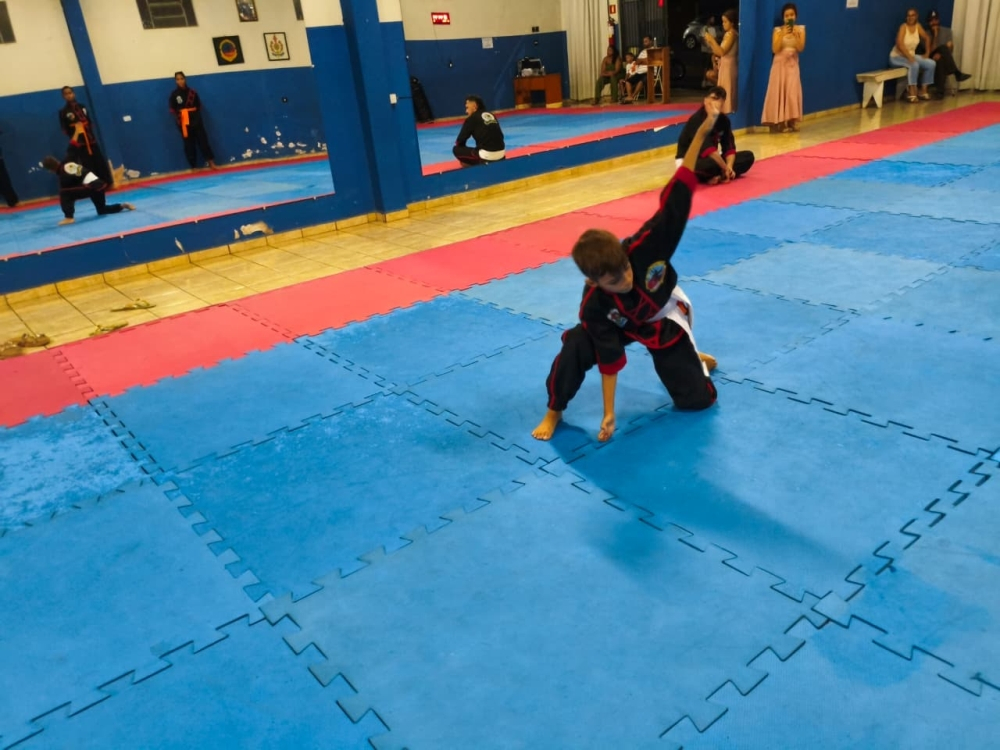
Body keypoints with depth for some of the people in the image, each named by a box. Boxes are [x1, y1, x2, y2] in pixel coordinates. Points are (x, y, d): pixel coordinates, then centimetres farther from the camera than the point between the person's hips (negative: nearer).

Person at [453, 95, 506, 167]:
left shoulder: (471, 119, -2)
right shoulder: (491, 115, 15)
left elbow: (460, 142, 3)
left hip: (487, 156, -7)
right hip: (501, 155, 7)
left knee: (456, 150, 8)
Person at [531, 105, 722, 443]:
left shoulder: (642, 248, -37)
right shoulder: (595, 307, -32)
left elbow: (674, 202, -40)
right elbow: (609, 358, -25)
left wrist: (701, 134, -45)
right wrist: (608, 413, -23)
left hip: (665, 319, 1)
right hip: (622, 324, -1)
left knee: (699, 398, 2)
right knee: (575, 349, -32)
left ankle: (695, 358, 40)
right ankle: (554, 411, -5)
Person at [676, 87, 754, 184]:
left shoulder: (723, 120, -1)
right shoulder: (696, 120, -21)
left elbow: (729, 146, -4)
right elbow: (708, 149, -28)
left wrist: (729, 166, -21)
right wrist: (725, 167, -26)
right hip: (688, 161, -8)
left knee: (748, 156, -3)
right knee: (711, 165, -42)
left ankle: (719, 177, -19)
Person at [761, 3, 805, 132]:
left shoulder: (800, 29, 4)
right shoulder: (778, 30, -2)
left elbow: (801, 48, -6)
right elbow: (775, 49, -11)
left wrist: (795, 34, -17)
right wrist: (783, 35, -20)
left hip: (793, 65, 1)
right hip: (780, 65, -1)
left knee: (792, 92, -4)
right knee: (779, 92, -5)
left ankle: (792, 120, 0)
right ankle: (781, 121, -3)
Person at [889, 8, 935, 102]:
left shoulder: (918, 26, 3)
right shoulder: (903, 26, -14)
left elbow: (927, 38, 17)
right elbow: (899, 44, -26)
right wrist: (909, 57, -31)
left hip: (911, 55, 7)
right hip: (897, 56, -7)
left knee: (931, 64, -8)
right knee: (914, 65, -35)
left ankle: (923, 91, 0)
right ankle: (911, 93, -29)